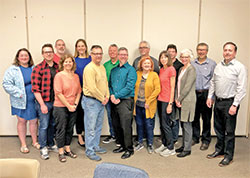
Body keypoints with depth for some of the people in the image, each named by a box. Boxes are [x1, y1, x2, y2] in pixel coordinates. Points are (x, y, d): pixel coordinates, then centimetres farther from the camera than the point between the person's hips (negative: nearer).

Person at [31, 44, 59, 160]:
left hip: (56, 102, 5)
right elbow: (35, 89, -10)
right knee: (44, 125, 2)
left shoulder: (58, 67, 7)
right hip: (44, 102, -4)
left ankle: (51, 144, 32)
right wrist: (42, 104, -14)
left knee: (53, 124, 15)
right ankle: (43, 148, 18)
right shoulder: (38, 69, -7)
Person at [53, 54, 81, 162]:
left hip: (73, 108, 5)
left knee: (70, 129, 13)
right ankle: (61, 152, 14)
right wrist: (68, 106, -12)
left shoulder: (76, 76, 8)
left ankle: (67, 149, 27)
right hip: (60, 107, -5)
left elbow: (79, 92, 10)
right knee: (61, 129, 2)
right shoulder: (59, 75, -9)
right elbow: (58, 93, -14)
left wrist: (75, 104, -3)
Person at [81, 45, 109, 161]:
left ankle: (95, 146, 31)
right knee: (90, 128, 0)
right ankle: (89, 151, 11)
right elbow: (92, 88, -22)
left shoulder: (102, 67, 12)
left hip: (102, 101, 9)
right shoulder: (89, 68, -17)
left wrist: (107, 96, 3)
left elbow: (105, 82, 17)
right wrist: (102, 99, -12)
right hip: (91, 101, -9)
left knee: (98, 126, 17)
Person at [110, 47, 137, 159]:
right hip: (114, 102, 6)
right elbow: (110, 84, 13)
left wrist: (116, 96, -14)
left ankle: (129, 149, 10)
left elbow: (129, 87, -13)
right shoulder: (113, 70, 16)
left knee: (126, 126, -5)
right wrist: (111, 95, -6)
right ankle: (123, 145, 28)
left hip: (126, 101, -6)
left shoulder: (131, 70, -4)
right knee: (116, 125, 12)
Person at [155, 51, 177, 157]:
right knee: (161, 124, 13)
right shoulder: (161, 70, 12)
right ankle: (164, 144, 26)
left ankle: (171, 148, 9)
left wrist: (170, 103, -15)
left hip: (167, 101, -7)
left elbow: (172, 88, -12)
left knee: (166, 124, -3)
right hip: (160, 99, 7)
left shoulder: (171, 69, -10)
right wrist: (158, 97, 8)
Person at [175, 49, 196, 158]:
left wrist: (179, 99, -11)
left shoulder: (191, 69, -10)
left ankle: (187, 149, 8)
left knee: (187, 125, -1)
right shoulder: (181, 69, 15)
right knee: (183, 125, 14)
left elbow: (187, 86, -15)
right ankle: (184, 145, 26)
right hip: (180, 101, 8)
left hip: (188, 100, -8)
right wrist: (176, 99, 3)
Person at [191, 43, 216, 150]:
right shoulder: (192, 63, 8)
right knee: (194, 117, 10)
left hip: (206, 94, -3)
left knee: (206, 118, 4)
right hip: (194, 93, 3)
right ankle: (195, 138, 25)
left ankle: (206, 140, 17)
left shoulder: (212, 64, -1)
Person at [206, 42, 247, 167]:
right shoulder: (218, 66, 10)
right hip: (218, 101, 6)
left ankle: (228, 155, 16)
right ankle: (219, 151, 32)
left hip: (230, 102, -6)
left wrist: (234, 105, -17)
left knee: (229, 131, 2)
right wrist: (210, 97, 10)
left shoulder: (240, 67, -10)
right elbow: (213, 82, 17)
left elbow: (241, 89, -13)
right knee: (219, 128, 16)